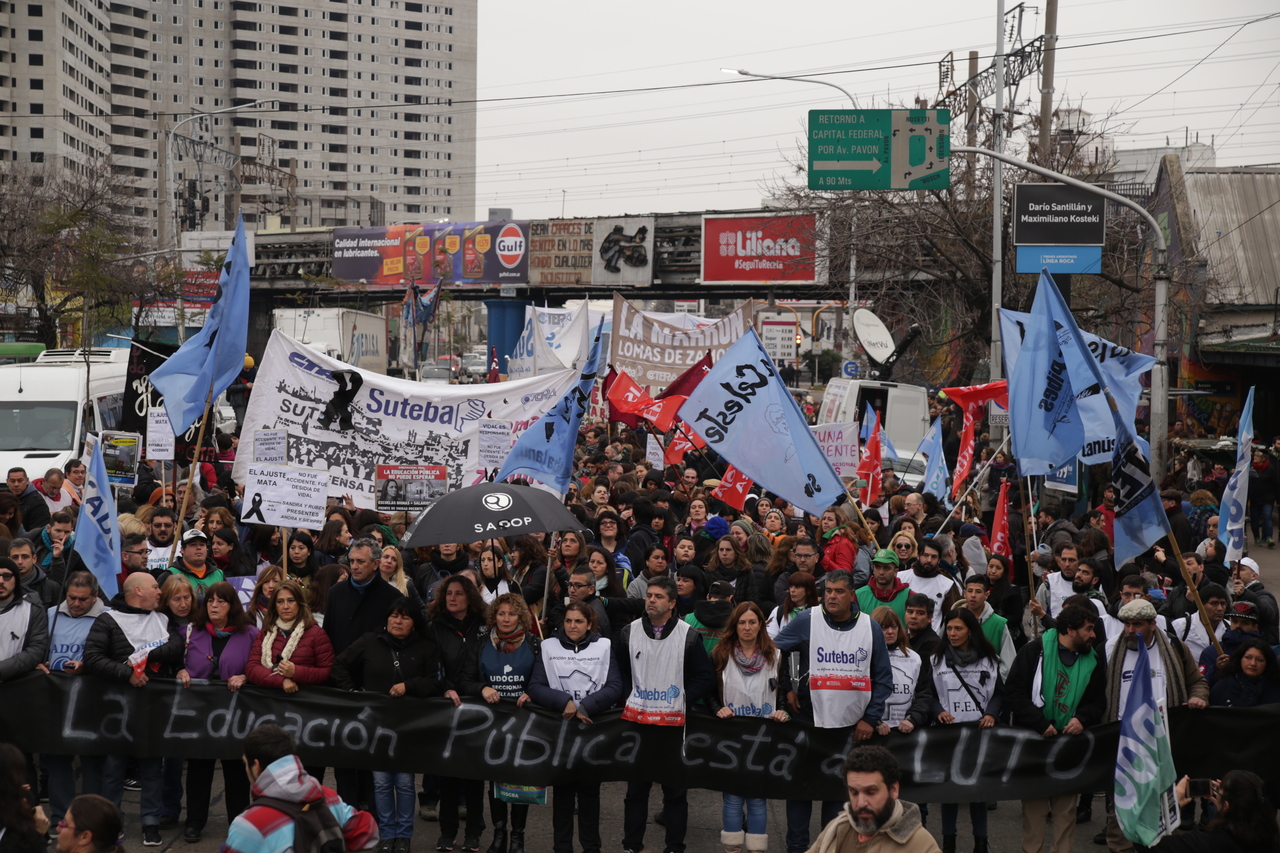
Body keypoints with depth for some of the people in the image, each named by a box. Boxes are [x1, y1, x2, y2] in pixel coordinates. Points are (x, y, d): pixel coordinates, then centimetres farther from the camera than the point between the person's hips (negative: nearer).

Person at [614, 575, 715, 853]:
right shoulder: (629, 633, 2)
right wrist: (630, 695, 2)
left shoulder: (687, 635, -5)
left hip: (673, 722, -2)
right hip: (636, 719, 2)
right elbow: (619, 672, 14)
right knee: (636, 788, 10)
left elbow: (706, 677, 0)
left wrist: (683, 700, -6)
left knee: (675, 791, 5)